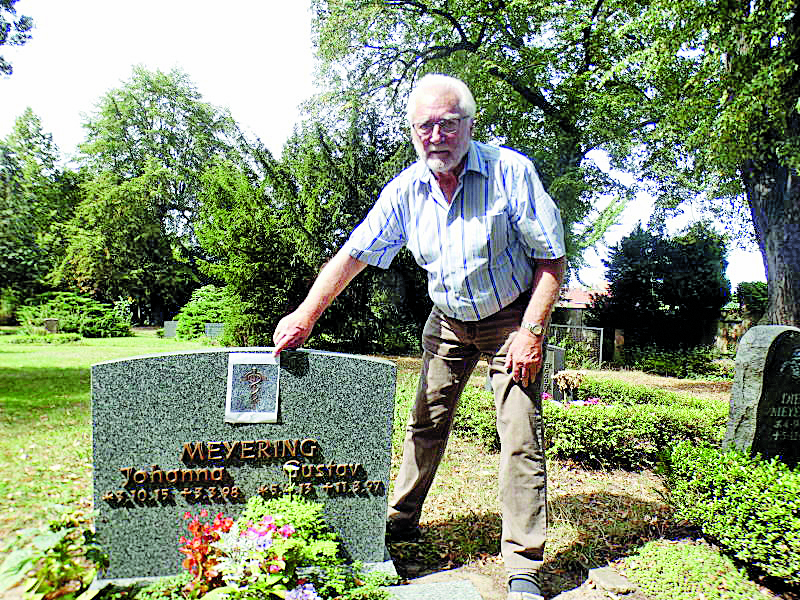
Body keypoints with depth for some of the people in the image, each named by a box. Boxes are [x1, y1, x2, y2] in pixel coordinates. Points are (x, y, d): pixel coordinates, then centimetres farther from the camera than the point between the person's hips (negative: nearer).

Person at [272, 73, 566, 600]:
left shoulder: (510, 171, -21)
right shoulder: (406, 190, -9)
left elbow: (551, 258, -16)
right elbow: (353, 254, -5)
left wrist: (531, 331, -22)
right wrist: (307, 313, -11)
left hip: (512, 318, -4)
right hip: (448, 321, 4)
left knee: (521, 438, -10)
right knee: (426, 423, 12)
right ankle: (402, 520, 32)